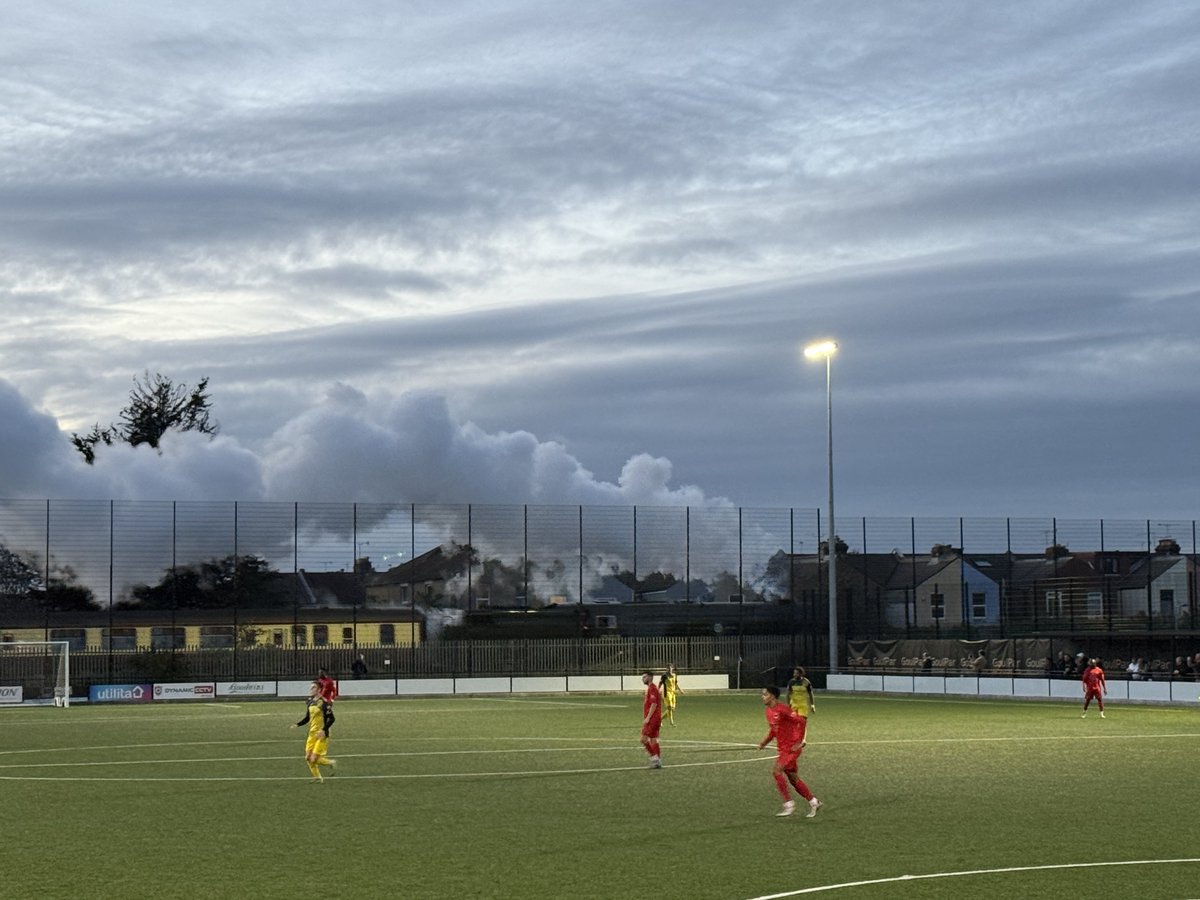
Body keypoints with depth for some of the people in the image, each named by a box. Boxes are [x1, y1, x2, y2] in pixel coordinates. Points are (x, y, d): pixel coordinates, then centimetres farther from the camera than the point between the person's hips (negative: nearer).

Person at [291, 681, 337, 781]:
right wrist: (297, 725, 4)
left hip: (321, 734, -8)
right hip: (312, 733, 8)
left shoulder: (324, 702, -16)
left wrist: (324, 730, -25)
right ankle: (317, 777, 20)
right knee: (308, 758, 4)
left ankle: (331, 762, 16)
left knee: (314, 759, -11)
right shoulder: (310, 702, 7)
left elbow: (331, 719, -16)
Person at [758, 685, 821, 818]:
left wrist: (798, 742, -19)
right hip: (782, 748, 9)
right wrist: (764, 742, 7)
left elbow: (800, 722, -19)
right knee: (793, 778, 12)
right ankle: (813, 802, 24)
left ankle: (789, 804, -11)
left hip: (791, 748, -9)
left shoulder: (782, 709, -18)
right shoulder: (768, 711, 9)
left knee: (776, 771, -18)